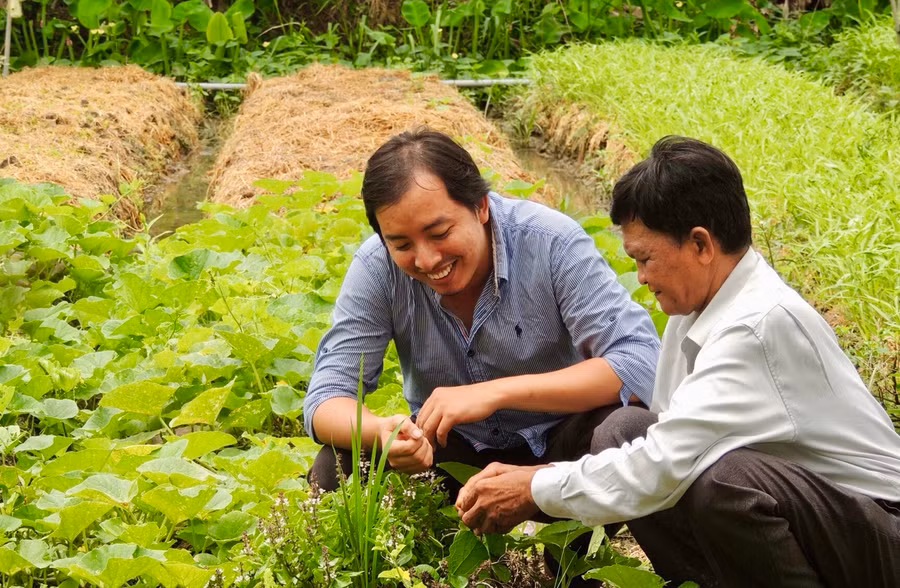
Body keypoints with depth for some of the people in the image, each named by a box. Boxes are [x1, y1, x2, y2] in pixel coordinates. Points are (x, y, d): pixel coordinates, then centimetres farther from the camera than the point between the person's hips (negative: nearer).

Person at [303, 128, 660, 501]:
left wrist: (496, 392, -37)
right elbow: (326, 399, -15)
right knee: (333, 470, -24)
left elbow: (641, 365, -29)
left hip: (557, 446, -2)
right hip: (449, 449, 2)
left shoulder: (551, 243, -23)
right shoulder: (378, 266, -16)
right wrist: (381, 432, -40)